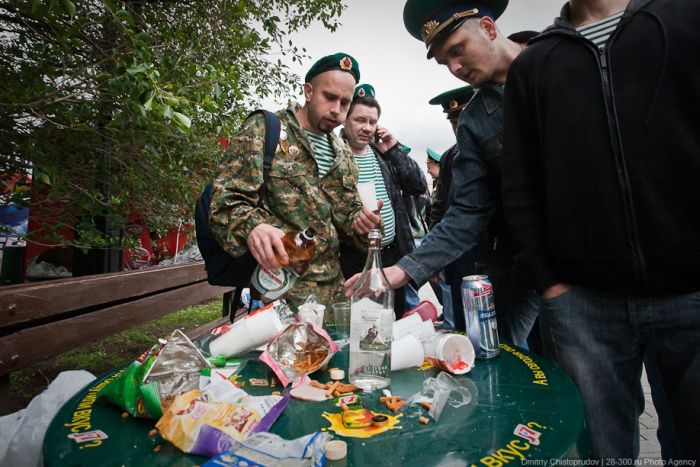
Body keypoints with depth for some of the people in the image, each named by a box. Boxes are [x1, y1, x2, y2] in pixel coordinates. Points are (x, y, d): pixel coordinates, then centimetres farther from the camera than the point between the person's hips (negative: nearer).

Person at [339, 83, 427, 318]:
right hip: (352, 259, -4)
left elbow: (419, 186, 5)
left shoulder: (385, 153, 10)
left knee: (396, 321, 17)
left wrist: (394, 150, -2)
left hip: (393, 253, 5)